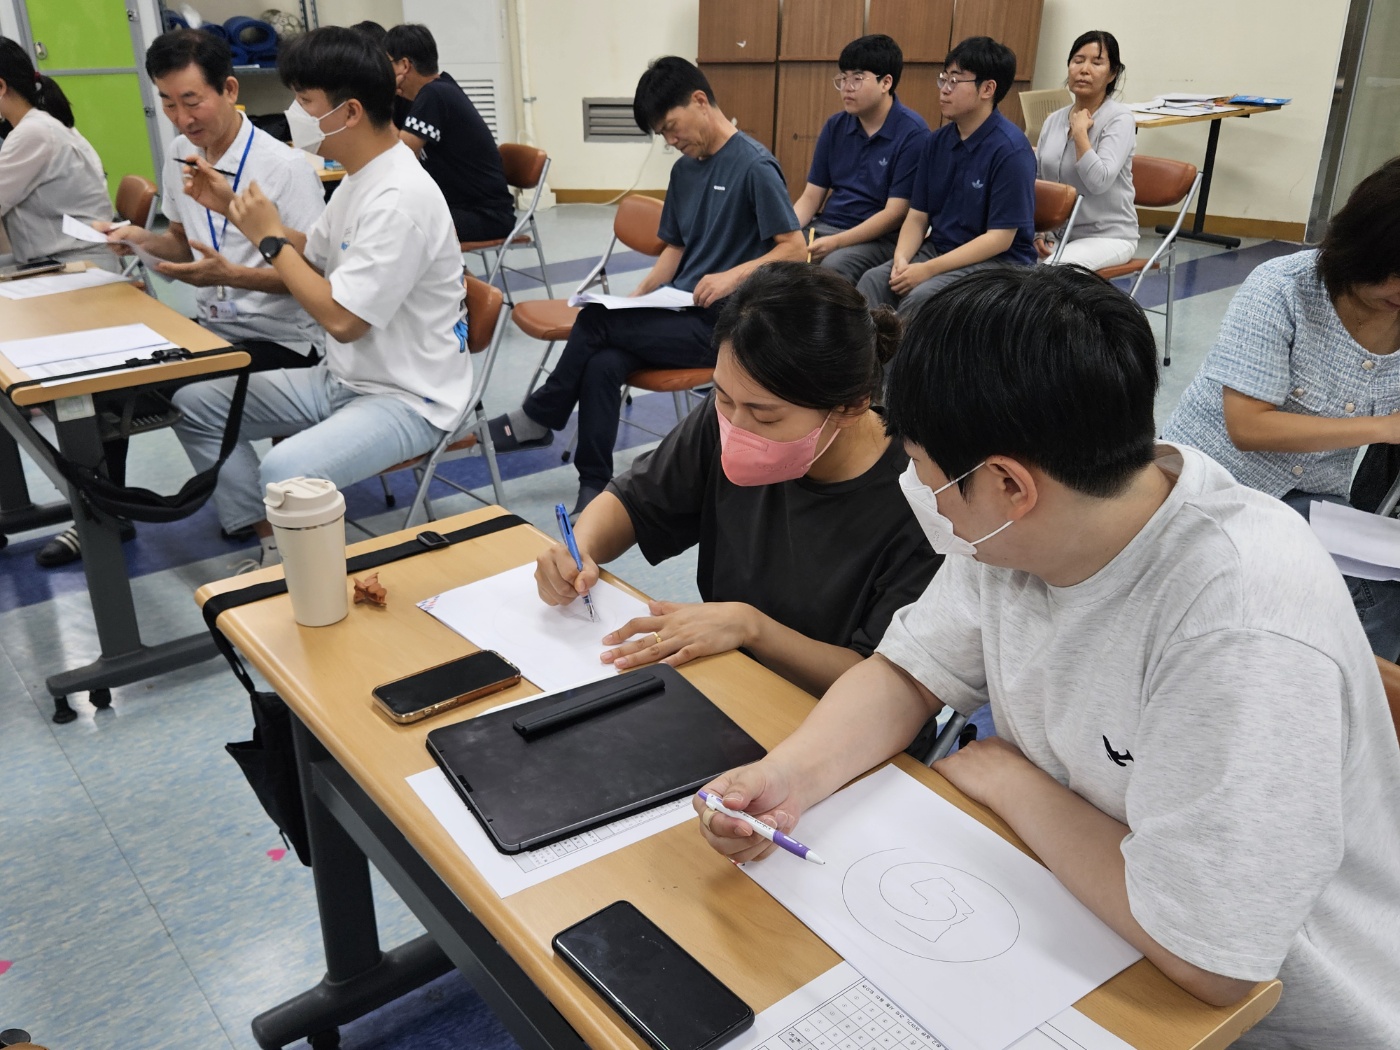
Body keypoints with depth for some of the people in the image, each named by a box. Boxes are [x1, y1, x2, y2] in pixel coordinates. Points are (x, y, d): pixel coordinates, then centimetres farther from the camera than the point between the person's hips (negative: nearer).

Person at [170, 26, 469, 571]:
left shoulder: (400, 199, -24)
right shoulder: (360, 176, 7)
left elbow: (342, 319, -25)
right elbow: (312, 259, 19)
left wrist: (269, 239, -14)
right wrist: (239, 212, 7)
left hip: (407, 398, -10)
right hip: (342, 379, 10)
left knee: (285, 473, -34)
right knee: (195, 403, 9)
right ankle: (277, 546, 7)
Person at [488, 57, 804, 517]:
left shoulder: (754, 167, -10)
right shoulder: (684, 169, 13)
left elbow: (795, 249, -12)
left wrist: (734, 275, -25)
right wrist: (638, 294, 3)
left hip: (721, 326, -6)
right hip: (679, 311, 6)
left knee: (597, 321, -20)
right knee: (603, 364, -22)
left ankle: (537, 418, 0)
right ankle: (593, 490, -16)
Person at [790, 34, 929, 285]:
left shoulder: (913, 133, -9)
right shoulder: (835, 126, 9)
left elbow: (895, 213, -13)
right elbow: (811, 197, 9)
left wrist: (836, 242, -22)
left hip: (879, 237, -5)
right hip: (825, 225, 5)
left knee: (833, 265, -36)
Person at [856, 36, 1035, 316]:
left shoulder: (1010, 149, -14)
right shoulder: (936, 142, 6)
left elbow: (1000, 238, -16)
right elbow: (917, 215, 9)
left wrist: (928, 269, -20)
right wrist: (902, 259, -13)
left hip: (997, 260, -6)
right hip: (938, 248, 6)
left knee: (920, 296, -31)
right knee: (873, 281, -21)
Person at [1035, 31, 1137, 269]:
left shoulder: (1119, 118, -7)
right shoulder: (1054, 120, 9)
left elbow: (1098, 181, -22)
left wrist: (1080, 130, -15)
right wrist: (1039, 231, -4)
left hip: (1108, 236, -5)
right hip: (1057, 233, 5)